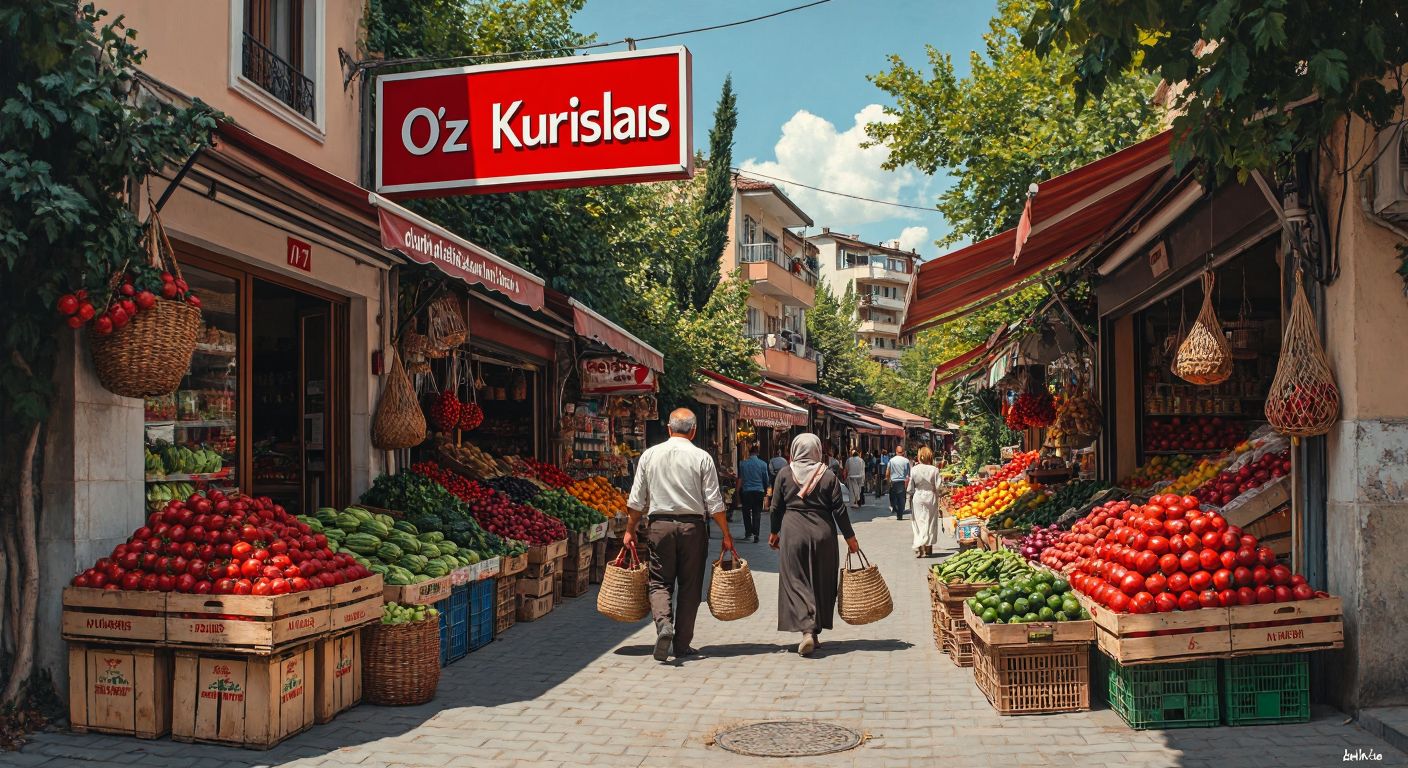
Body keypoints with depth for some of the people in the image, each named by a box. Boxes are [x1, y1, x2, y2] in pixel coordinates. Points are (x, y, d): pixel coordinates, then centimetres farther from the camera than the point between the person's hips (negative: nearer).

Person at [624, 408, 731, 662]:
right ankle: (682, 645, 12)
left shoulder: (650, 455, 4)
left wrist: (630, 530, 16)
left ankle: (664, 623, -18)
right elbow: (714, 503, -4)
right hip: (693, 527, -1)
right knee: (689, 586, 8)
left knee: (660, 582, 9)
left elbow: (636, 500, 6)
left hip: (660, 525, 1)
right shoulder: (702, 458, -2)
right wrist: (726, 534, 5)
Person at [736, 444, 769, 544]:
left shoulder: (742, 463, -4)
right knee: (757, 513, 4)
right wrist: (765, 490, 18)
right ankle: (755, 535, -1)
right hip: (759, 491, 0)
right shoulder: (763, 464, -3)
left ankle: (748, 531, 13)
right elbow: (766, 479, 5)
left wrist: (738, 491, 14)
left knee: (746, 513, 14)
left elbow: (740, 479, 2)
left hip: (746, 491, 0)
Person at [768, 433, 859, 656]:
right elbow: (839, 510, -1)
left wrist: (774, 532, 19)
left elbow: (776, 508, 4)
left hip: (793, 533, -1)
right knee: (821, 582, 13)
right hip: (823, 533, 1)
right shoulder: (829, 477, -2)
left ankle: (807, 630, -17)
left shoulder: (784, 474, -1)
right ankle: (815, 632, 20)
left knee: (796, 581, 0)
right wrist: (850, 538, 9)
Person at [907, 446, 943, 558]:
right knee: (930, 523, 10)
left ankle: (919, 549, -1)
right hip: (931, 498, -1)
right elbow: (938, 486, -10)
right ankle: (928, 548, 13)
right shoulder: (934, 470, -10)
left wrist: (910, 498, 11)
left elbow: (910, 488, 0)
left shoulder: (914, 470, -6)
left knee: (919, 523, 7)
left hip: (917, 498, 1)